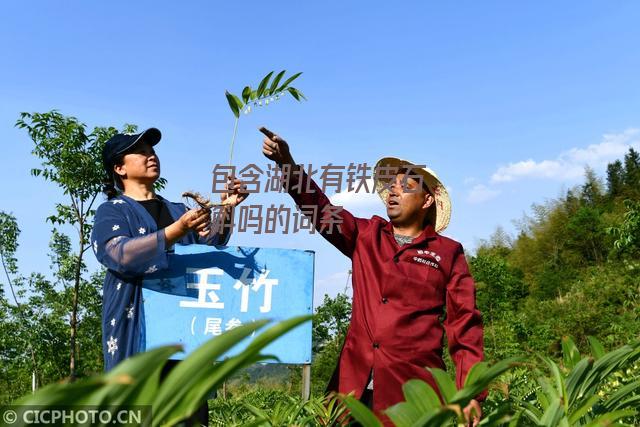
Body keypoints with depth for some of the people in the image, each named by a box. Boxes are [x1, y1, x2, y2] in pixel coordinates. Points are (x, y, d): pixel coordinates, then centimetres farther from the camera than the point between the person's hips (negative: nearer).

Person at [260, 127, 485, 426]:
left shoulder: (448, 252, 5)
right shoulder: (365, 236, 11)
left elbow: (464, 325, 2)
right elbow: (323, 211, -3)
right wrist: (286, 162, -18)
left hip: (414, 387, -2)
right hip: (355, 383, 2)